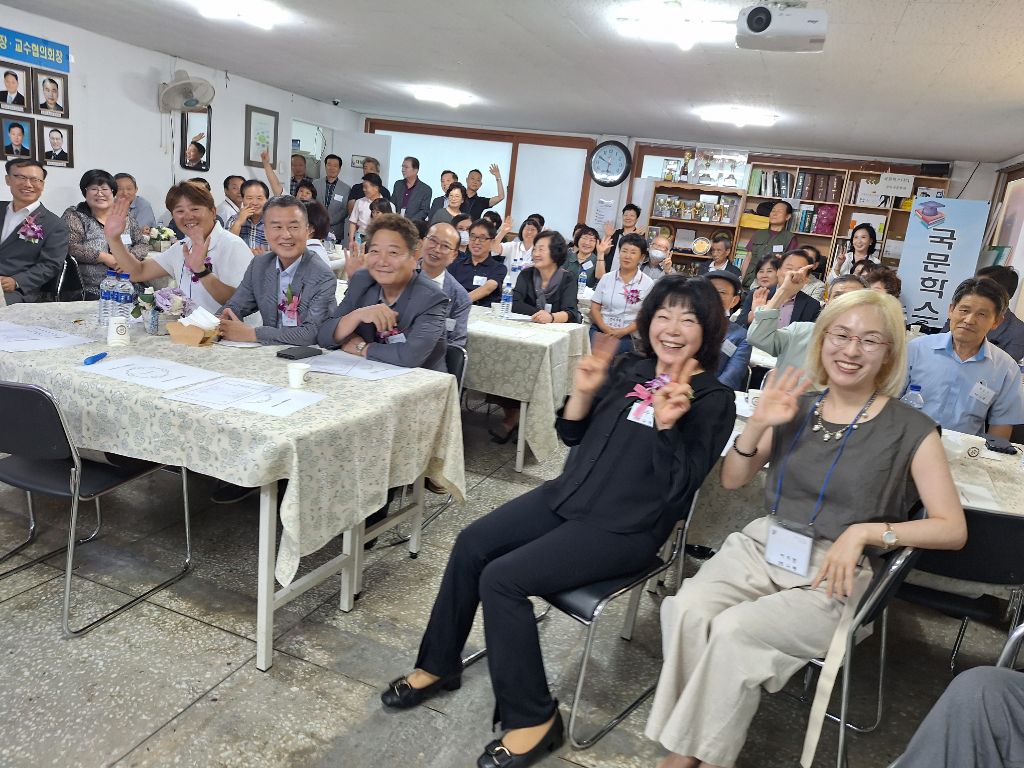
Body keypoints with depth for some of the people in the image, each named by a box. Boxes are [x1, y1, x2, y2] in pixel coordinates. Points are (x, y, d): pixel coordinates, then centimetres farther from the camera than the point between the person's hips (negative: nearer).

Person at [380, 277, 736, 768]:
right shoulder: (629, 370, 7)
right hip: (567, 494, 7)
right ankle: (439, 665, 19)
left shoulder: (714, 400, -10)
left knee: (501, 578, -19)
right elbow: (572, 436, 11)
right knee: (472, 544, -2)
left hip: (624, 528, -7)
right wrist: (583, 392, -7)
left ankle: (533, 719, -1)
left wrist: (666, 425, -29)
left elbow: (679, 488, -16)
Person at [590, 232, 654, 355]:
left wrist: (622, 332, -13)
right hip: (599, 329, 2)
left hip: (626, 336, -2)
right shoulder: (607, 278, 12)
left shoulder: (648, 284, 4)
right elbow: (594, 308, 9)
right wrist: (605, 329, -9)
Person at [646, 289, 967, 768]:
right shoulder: (796, 407, 7)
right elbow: (732, 480, 12)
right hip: (761, 544, 3)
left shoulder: (911, 430, -3)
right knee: (687, 609, -26)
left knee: (734, 630, -29)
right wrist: (757, 426, -6)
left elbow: (953, 529, -4)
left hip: (830, 572, -3)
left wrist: (864, 531, -19)